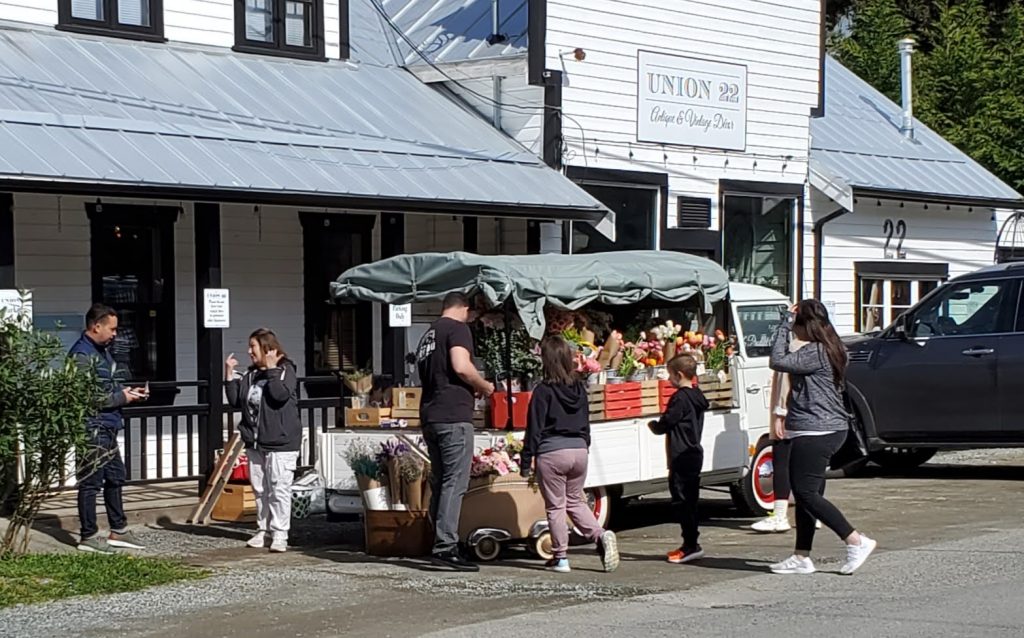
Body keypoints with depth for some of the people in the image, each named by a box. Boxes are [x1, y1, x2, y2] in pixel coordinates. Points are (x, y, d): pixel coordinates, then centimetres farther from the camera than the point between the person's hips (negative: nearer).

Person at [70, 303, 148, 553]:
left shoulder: (102, 351, 14)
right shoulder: (82, 355, -17)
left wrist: (127, 392, 7)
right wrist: (121, 397, -14)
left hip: (108, 427, 10)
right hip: (92, 427, -10)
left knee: (115, 477, 16)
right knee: (91, 482, -2)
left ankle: (118, 530, 26)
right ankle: (89, 536, 6)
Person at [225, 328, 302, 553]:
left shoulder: (286, 370, -7)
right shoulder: (250, 374, 13)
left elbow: (280, 395, -24)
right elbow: (236, 401, 10)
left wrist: (271, 370, -21)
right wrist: (230, 376, 3)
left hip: (280, 442, -7)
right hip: (255, 442, 7)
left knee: (279, 489, -8)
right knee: (259, 489, 11)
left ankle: (279, 533, -6)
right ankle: (263, 529, 20)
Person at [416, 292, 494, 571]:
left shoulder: (428, 335, 22)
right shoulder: (457, 329, -5)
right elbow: (461, 367, -19)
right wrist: (485, 387, -3)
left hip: (430, 416, 9)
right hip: (453, 415, -9)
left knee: (439, 483, 13)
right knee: (455, 482, -10)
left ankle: (440, 544, 16)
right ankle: (445, 546, -16)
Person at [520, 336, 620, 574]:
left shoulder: (544, 391, -11)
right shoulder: (580, 389, 6)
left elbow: (534, 429, -9)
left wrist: (526, 462, -4)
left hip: (551, 453, -6)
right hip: (579, 450, 6)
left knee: (555, 506, 4)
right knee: (575, 500, 19)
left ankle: (560, 558, 6)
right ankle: (601, 536, -1)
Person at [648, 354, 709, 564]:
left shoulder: (680, 398, -16)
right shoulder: (696, 396, 13)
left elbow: (665, 424, -15)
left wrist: (653, 425, 6)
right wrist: (661, 425, 22)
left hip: (682, 457, -10)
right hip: (695, 454, 10)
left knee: (681, 501, -7)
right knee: (689, 501, 13)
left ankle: (691, 545, -10)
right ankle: (690, 545, 18)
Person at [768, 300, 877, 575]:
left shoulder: (816, 352, -17)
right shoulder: (830, 350, 14)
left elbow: (778, 361, -20)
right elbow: (786, 362, 19)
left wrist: (784, 326, -12)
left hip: (814, 433, -11)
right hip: (829, 430, 11)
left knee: (807, 493, -7)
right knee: (805, 493, 12)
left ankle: (857, 542, -8)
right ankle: (801, 557, 15)